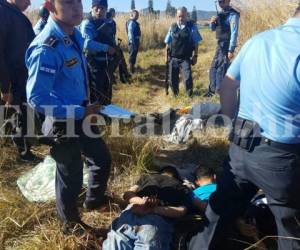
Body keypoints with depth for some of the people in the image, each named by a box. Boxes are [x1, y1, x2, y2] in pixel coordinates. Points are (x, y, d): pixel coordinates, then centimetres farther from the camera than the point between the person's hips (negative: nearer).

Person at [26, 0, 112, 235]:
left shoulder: (74, 34, -2)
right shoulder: (47, 48, -29)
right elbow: (36, 98, -30)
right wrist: (80, 112, -27)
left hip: (81, 115, 9)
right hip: (62, 123, -8)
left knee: (103, 159, 24)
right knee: (71, 177, 12)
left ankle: (95, 199, 52)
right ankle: (71, 223, 40)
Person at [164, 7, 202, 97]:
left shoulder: (192, 27, -2)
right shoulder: (173, 27, 4)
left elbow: (196, 43, 1)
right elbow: (168, 43, 9)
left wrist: (195, 56, -2)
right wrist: (166, 56, 8)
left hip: (186, 58, -3)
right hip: (173, 58, 3)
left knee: (188, 78, -13)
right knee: (173, 78, 10)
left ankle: (189, 95, 7)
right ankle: (175, 94, 31)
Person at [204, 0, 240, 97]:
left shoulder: (233, 15, -13)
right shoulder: (221, 14, 12)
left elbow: (234, 33, -19)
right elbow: (213, 29, 19)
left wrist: (231, 50, -23)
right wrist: (212, 22, -5)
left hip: (226, 45, -9)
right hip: (220, 44, 9)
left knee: (221, 69, -6)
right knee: (214, 67, 15)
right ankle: (212, 89, 28)